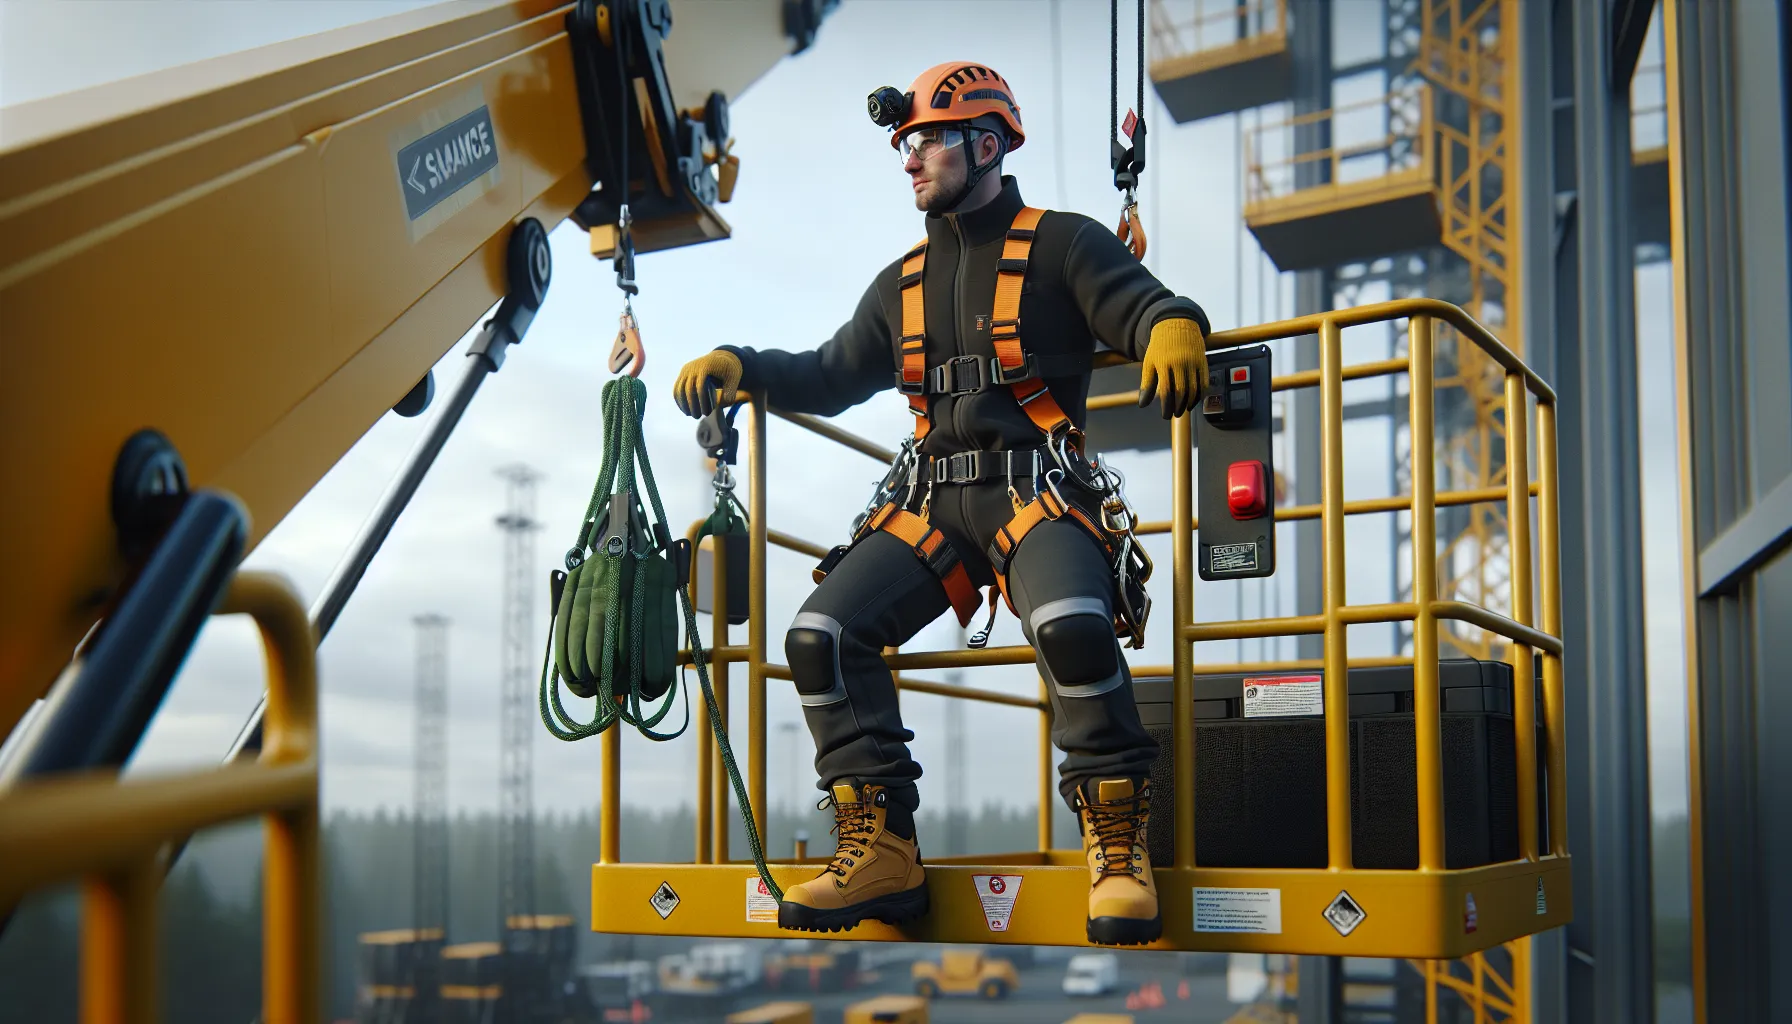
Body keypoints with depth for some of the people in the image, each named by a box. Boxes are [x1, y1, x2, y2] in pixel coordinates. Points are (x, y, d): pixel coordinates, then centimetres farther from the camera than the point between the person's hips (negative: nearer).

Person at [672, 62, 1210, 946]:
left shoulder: (1060, 245, 6)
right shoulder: (902, 284, 24)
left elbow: (1141, 304, -6)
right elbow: (832, 379, 28)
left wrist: (1173, 327, -31)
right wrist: (741, 366, 13)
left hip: (1035, 492, -6)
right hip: (934, 501, 6)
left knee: (1070, 626, -35)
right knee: (822, 631, -14)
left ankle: (1118, 843, -19)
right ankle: (880, 845, -8)